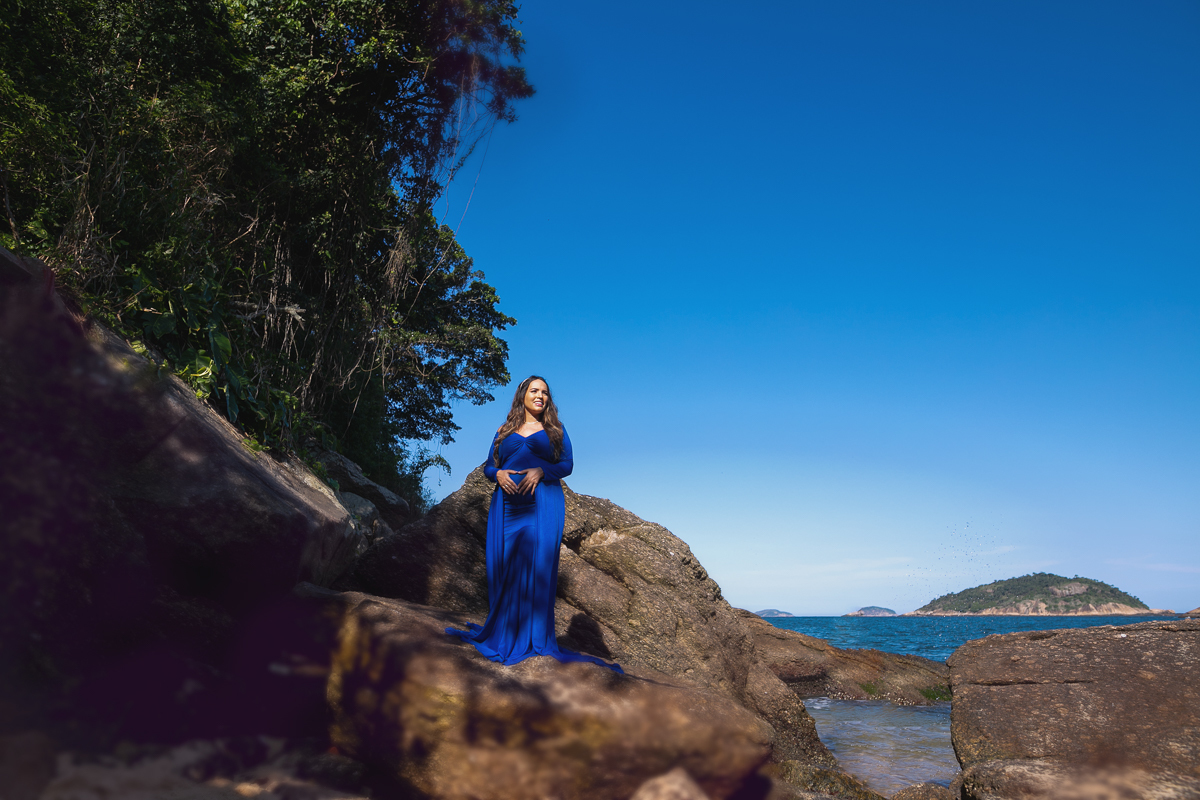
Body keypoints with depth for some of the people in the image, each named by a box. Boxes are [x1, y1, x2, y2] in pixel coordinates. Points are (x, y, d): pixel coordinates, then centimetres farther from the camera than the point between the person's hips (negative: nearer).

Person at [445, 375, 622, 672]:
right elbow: (488, 466, 15)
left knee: (538, 564, -8)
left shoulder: (555, 430, 14)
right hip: (507, 504, 2)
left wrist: (540, 471, -13)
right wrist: (499, 474, -8)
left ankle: (536, 639, -5)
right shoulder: (504, 432, 19)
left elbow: (567, 464, 5)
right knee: (504, 565, -3)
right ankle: (504, 634, 5)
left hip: (542, 504, -2)